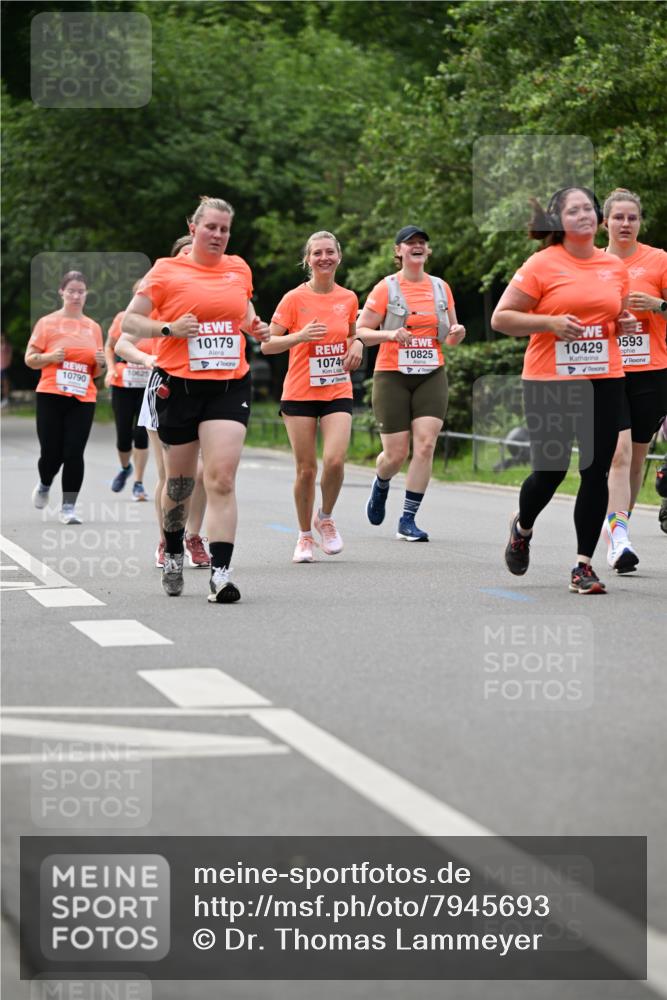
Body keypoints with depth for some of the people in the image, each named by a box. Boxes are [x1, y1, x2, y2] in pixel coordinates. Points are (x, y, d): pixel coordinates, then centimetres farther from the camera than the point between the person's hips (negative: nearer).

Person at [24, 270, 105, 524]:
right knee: (51, 452, -2)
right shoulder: (47, 323, 2)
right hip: (51, 396, -2)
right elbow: (30, 359, 3)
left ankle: (68, 507, 1)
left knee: (74, 453, -7)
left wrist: (100, 363, -3)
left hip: (83, 399, 2)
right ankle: (44, 486, 31)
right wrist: (50, 357, -15)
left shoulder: (93, 327, 12)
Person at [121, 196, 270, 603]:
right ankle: (173, 554, 36)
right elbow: (130, 321, 1)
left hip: (230, 386, 1)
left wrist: (255, 327, 10)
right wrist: (168, 328, -15)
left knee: (222, 477, -13)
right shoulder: (167, 271, 0)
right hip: (178, 386, -1)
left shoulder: (239, 269, 11)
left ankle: (221, 573, -17)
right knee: (181, 480, 10)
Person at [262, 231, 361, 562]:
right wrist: (300, 336, -20)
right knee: (306, 469, -1)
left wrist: (356, 345, 1)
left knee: (335, 460, -16)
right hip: (300, 394, -2)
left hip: (338, 392, 2)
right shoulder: (294, 299, -5)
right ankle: (305, 535, 18)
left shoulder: (348, 298, 6)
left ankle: (325, 518, 11)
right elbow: (267, 345, -5)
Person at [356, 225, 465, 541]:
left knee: (425, 444, -12)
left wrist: (457, 333, -5)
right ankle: (381, 484, 35)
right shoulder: (386, 288, -2)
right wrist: (391, 334, -19)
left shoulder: (441, 287, 10)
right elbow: (360, 331, -2)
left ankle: (408, 520, -4)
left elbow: (449, 338, 19)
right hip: (392, 376, -3)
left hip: (431, 376, 3)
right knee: (396, 455, -3)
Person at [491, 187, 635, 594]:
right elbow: (501, 318, -4)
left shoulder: (615, 266, 10)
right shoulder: (542, 265, -5)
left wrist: (626, 323, 3)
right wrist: (550, 322, -17)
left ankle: (584, 565, 5)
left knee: (596, 471, -2)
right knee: (550, 469, -2)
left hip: (604, 380, 4)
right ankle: (523, 528, 30)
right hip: (550, 381, -4)